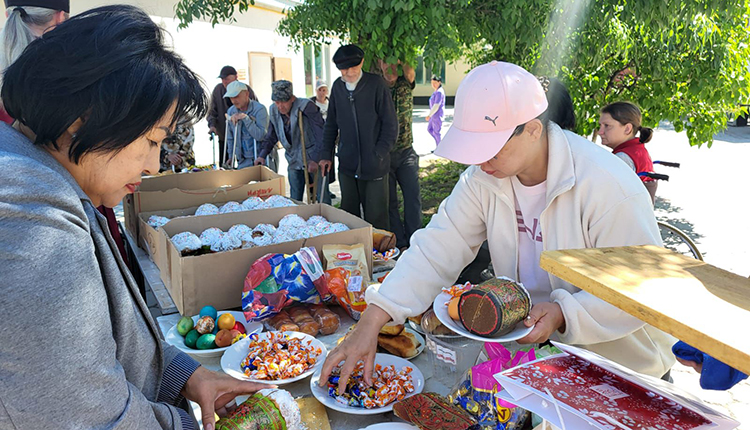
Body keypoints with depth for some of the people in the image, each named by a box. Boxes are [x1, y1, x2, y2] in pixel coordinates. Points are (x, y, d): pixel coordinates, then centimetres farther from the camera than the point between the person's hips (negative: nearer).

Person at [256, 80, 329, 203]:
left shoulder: (305, 106, -15)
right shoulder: (274, 111, 2)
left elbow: (321, 134, -17)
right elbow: (271, 137, 15)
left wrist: (316, 159, -22)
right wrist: (262, 155, 0)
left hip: (314, 160, -5)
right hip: (294, 162, 5)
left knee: (323, 197, -3)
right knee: (295, 200, 8)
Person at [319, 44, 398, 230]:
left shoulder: (376, 84, -8)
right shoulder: (337, 87, 7)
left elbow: (390, 124, -6)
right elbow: (331, 124, 16)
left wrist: (379, 155, -10)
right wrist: (326, 155, 11)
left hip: (374, 166, -4)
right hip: (347, 165, 5)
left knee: (376, 218, 0)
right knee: (348, 215, 12)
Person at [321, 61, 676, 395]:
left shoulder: (609, 187, -26)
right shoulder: (483, 177, -10)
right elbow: (436, 250, -15)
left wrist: (564, 313, -32)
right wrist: (371, 323, -24)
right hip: (528, 342, 4)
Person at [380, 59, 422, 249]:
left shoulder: (405, 84, 2)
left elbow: (410, 72, -17)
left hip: (406, 152, 1)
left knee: (413, 198, 0)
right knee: (389, 201, 5)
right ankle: (399, 244, 16)